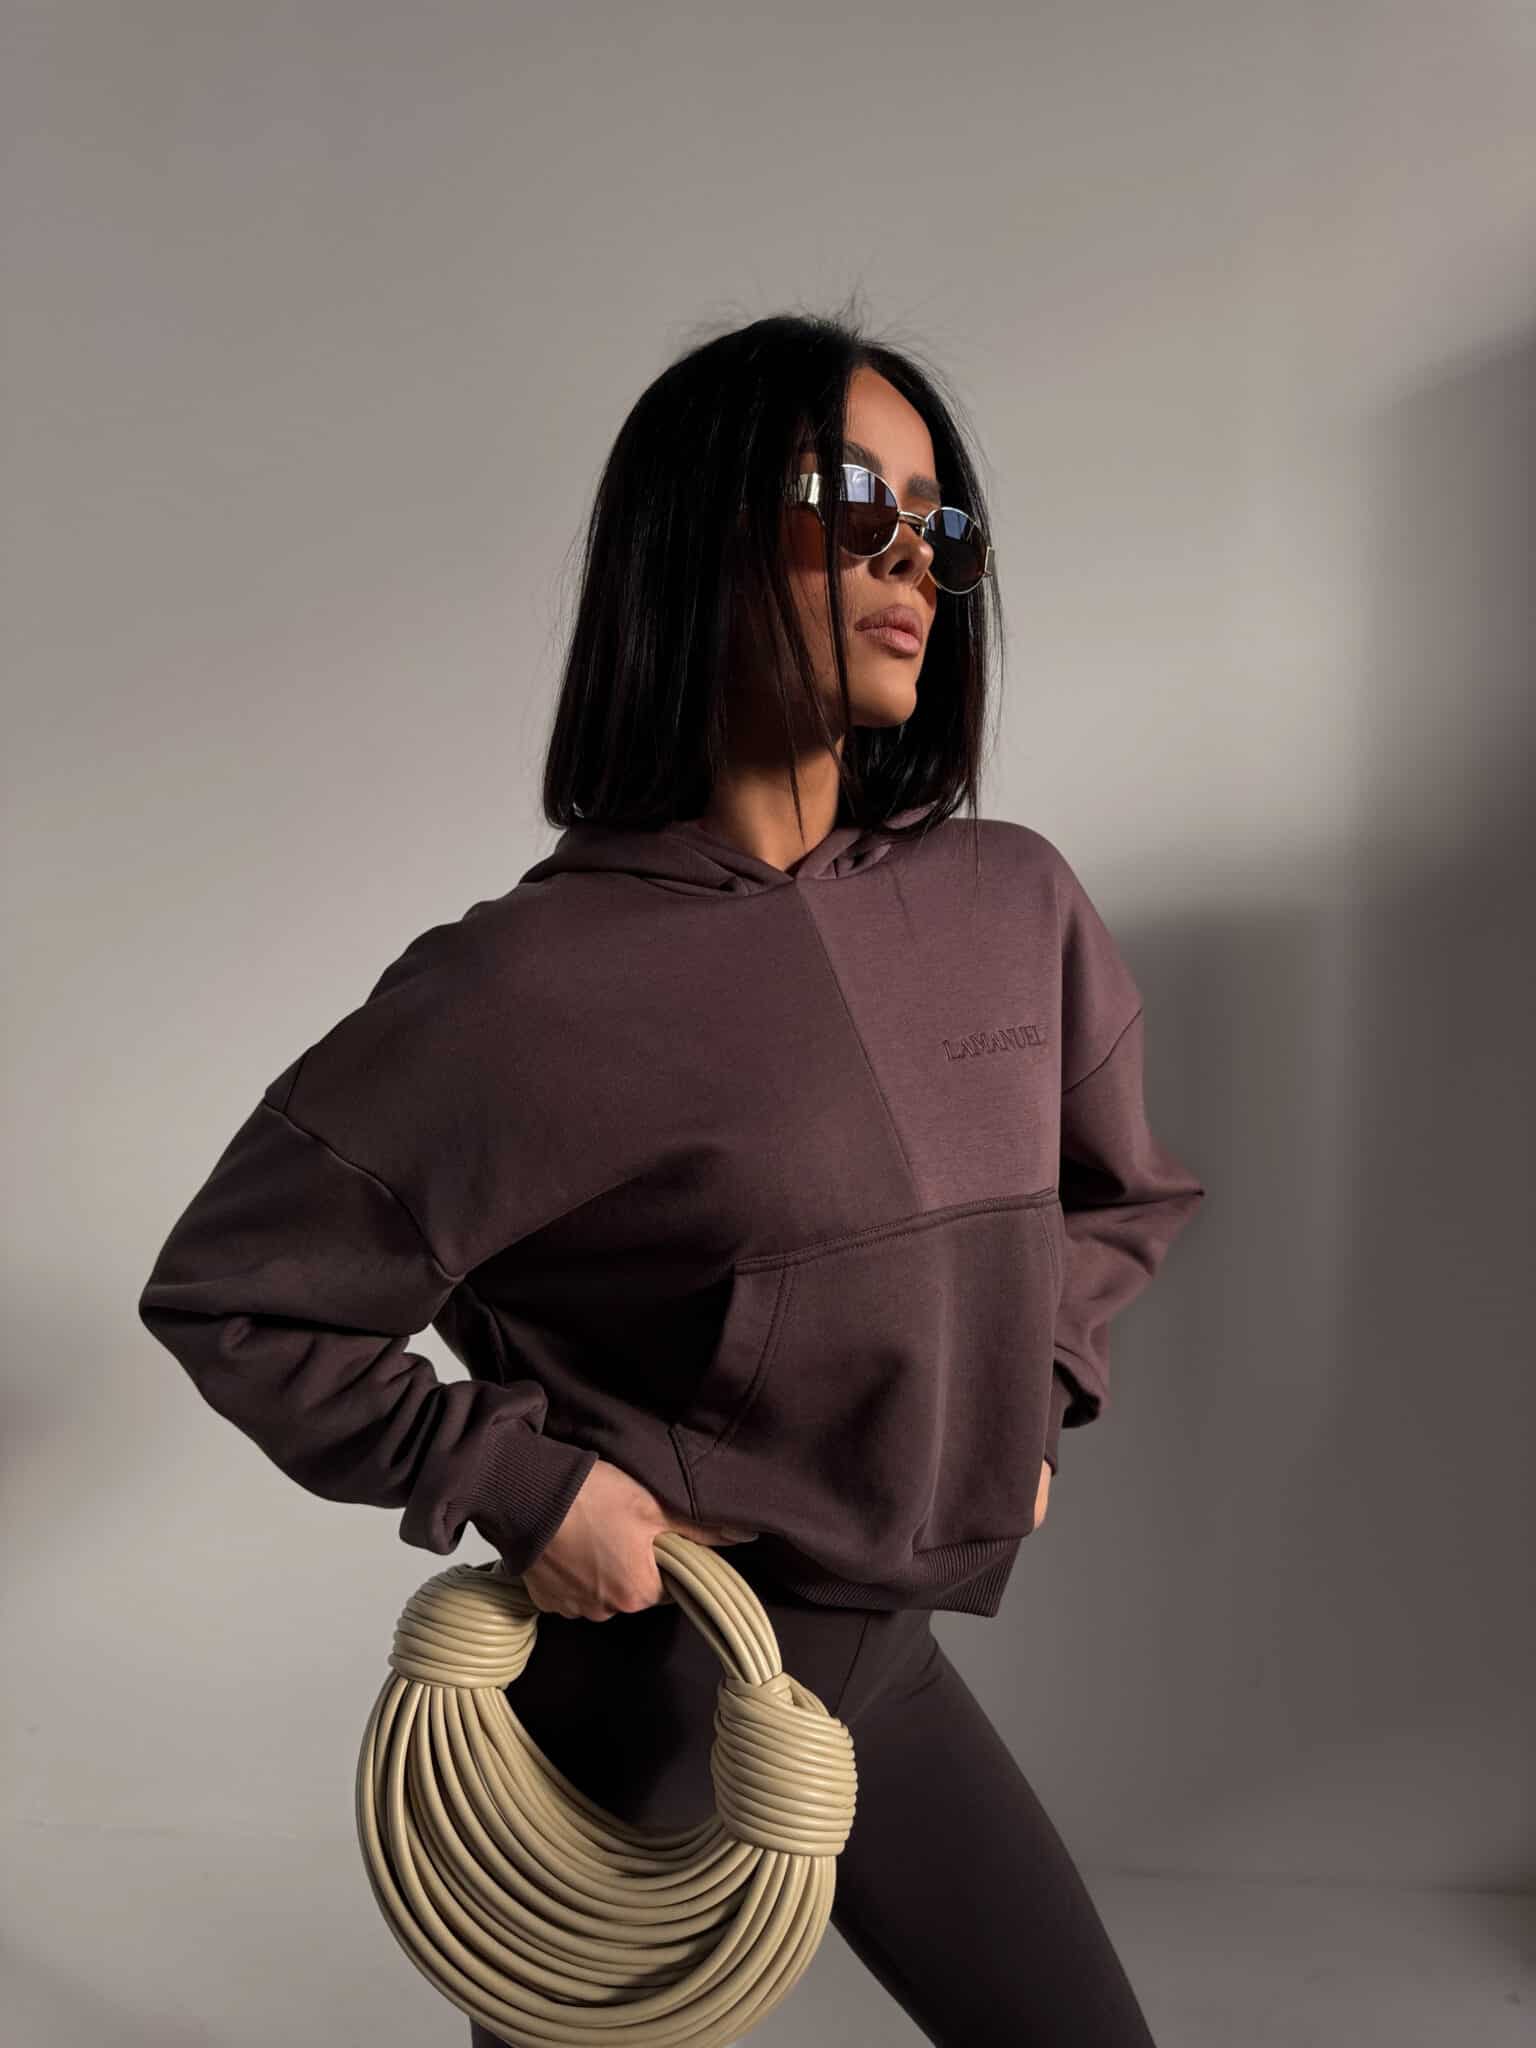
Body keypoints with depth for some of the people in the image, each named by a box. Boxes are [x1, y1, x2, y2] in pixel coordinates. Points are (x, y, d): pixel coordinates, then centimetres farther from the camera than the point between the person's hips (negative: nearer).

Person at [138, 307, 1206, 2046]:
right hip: (631, 1675, -5)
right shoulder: (535, 983, -22)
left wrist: (1030, 1400, 5)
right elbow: (228, 1292, -11)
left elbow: (1120, 1191, 15)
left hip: (885, 1655, 5)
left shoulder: (1016, 902, -5)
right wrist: (516, 1485, -16)